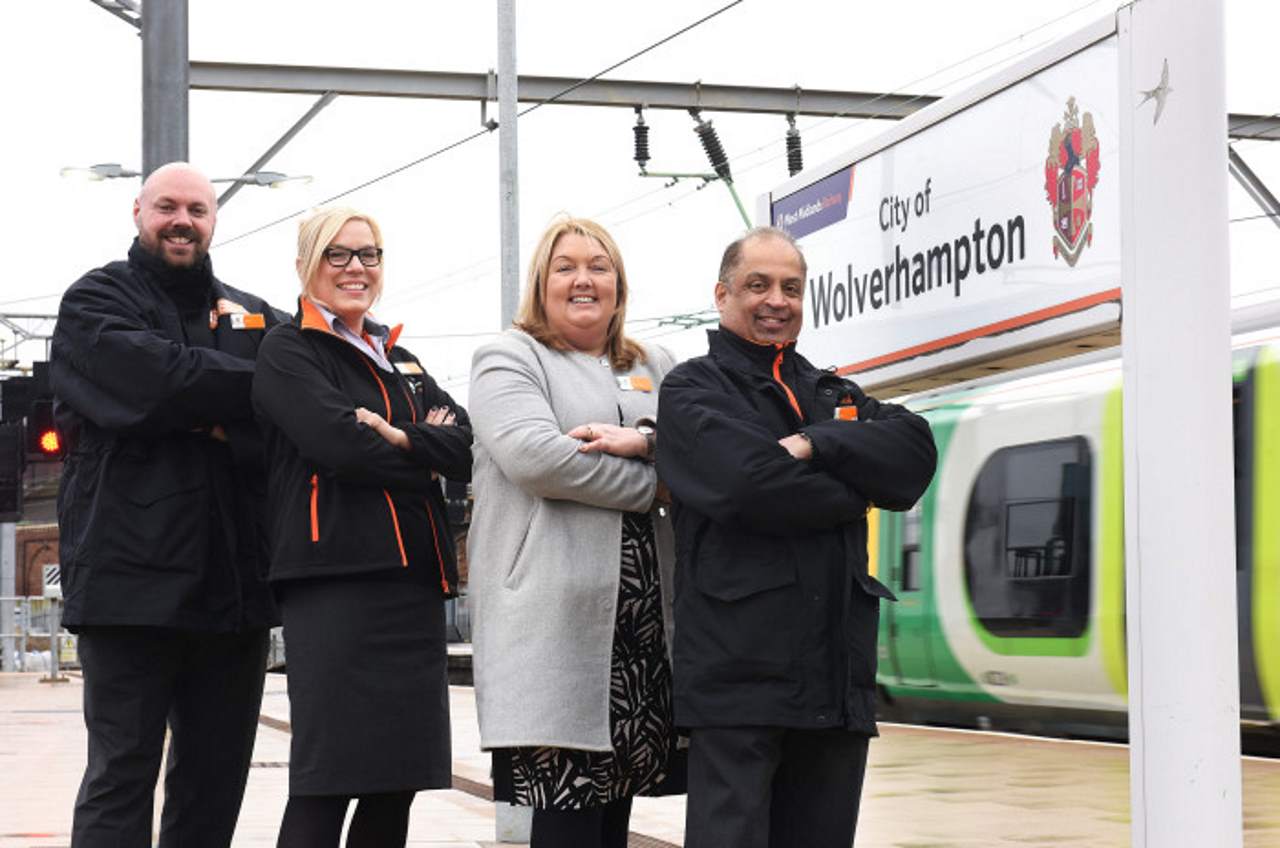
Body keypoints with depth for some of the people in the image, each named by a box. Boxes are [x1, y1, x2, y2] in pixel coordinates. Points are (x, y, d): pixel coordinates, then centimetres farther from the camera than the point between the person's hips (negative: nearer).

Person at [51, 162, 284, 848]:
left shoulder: (257, 319, 18)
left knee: (216, 778, 8)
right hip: (132, 577, -5)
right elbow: (152, 380, -15)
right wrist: (253, 387, -8)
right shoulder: (96, 301, 5)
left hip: (234, 580, 5)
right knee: (121, 772, -5)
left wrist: (227, 428, -13)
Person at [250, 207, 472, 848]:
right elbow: (340, 445, -14)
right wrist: (426, 458, 0)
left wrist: (398, 438, -10)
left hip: (416, 580, 7)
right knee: (325, 781, -9)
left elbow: (464, 447, 7)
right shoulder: (288, 350, 2)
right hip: (335, 577, -7)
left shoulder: (402, 362, 22)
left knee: (397, 781, 7)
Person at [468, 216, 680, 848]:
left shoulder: (656, 369, 22)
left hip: (642, 624, 6)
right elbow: (534, 457, -12)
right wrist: (653, 485, -5)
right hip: (554, 624, -6)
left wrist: (645, 439, -13)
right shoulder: (509, 358, 5)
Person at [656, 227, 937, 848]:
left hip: (839, 674, 6)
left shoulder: (836, 396, 23)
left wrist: (815, 445, -11)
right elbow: (747, 483, -15)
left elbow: (914, 452, 2)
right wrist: (853, 492, -1)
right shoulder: (693, 389, 5)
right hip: (737, 673, -6)